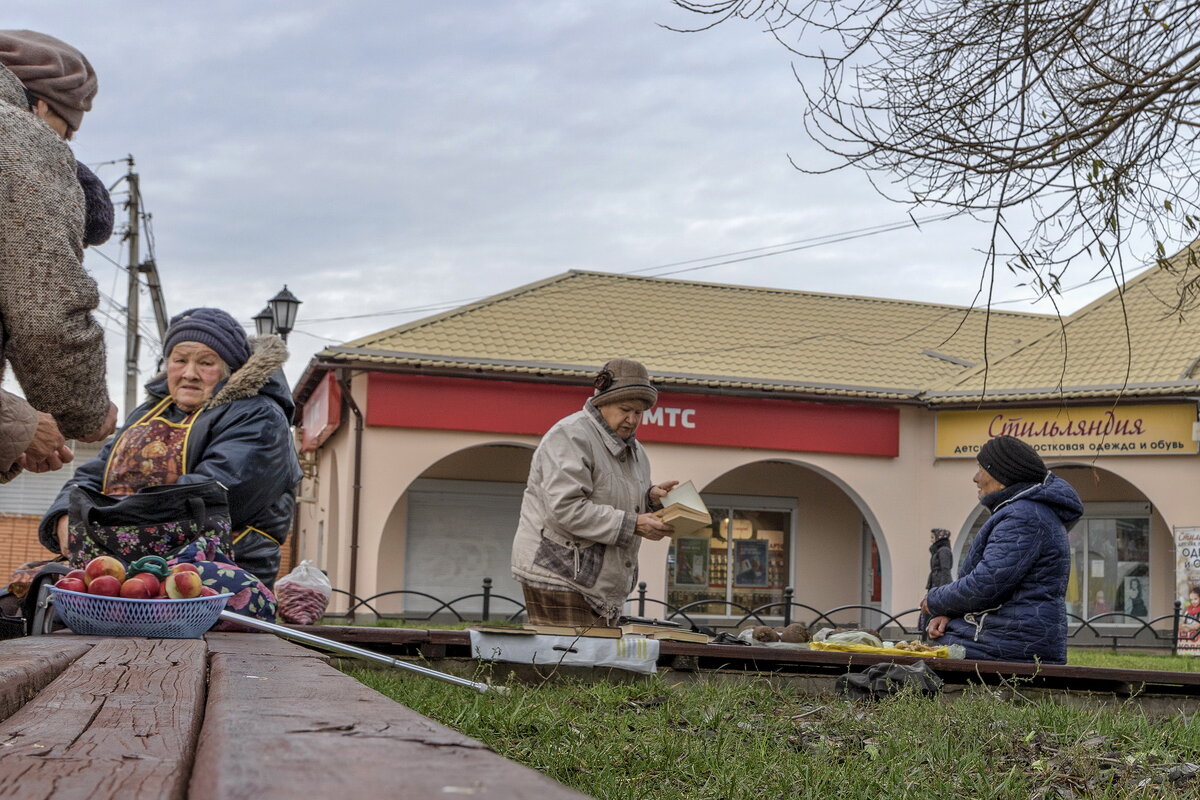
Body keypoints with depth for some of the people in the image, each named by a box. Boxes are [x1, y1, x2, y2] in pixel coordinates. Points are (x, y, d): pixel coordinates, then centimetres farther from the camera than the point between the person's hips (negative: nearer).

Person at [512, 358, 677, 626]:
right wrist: (632, 525, -24)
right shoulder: (570, 436, -13)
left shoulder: (632, 448, 17)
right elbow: (565, 509, -23)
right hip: (557, 574, -9)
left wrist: (650, 497, 2)